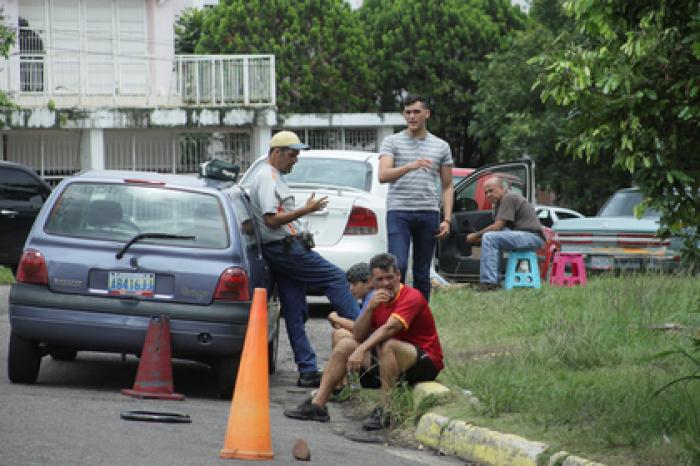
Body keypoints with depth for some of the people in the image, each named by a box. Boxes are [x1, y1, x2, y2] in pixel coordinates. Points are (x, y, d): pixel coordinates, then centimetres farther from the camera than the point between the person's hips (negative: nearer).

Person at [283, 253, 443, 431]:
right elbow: (358, 336, 1)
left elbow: (389, 328, -31)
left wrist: (361, 351, -41)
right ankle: (317, 404, -6)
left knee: (387, 345, -36)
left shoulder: (412, 297, -16)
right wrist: (370, 308, -14)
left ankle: (385, 410, -32)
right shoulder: (378, 300, 9)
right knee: (345, 344, -1)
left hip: (426, 361, -8)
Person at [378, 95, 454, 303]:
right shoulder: (392, 142, 4)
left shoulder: (441, 147, 13)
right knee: (398, 266, -16)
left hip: (428, 214, 3)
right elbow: (383, 176, -11)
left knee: (422, 274, 5)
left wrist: (447, 219, 3)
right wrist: (409, 166, -28)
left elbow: (447, 187, 15)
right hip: (399, 212, -3)